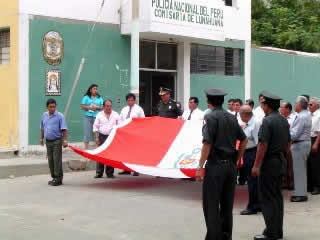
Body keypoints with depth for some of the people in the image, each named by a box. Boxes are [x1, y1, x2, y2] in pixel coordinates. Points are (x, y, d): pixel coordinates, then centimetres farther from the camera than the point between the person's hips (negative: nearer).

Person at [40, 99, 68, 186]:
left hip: (57, 141, -6)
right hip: (48, 141, 6)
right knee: (50, 160, 10)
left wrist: (65, 140, -17)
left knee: (57, 160, -6)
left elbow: (64, 130, -12)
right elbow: (42, 128, 19)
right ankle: (54, 177, 20)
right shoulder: (44, 115, 8)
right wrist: (41, 138, 19)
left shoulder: (59, 116, -9)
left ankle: (58, 178, -1)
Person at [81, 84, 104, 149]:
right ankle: (86, 148, 4)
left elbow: (102, 107, 7)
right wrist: (89, 108, -12)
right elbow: (83, 107, 2)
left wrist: (97, 107, -10)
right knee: (87, 132, -2)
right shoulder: (86, 97, 9)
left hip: (97, 117, 1)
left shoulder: (100, 98, 13)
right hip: (88, 117, -1)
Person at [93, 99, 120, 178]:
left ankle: (110, 173, 7)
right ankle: (99, 173, 3)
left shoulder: (116, 115, 7)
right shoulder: (100, 115, 6)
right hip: (102, 136, 0)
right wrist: (97, 137, 0)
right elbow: (95, 126, 7)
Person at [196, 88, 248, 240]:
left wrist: (200, 167, -13)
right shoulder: (231, 117, 11)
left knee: (211, 204, 0)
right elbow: (244, 140, 14)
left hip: (215, 165, -7)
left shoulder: (211, 117, -9)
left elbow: (207, 144, -16)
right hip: (231, 165, 7)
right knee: (227, 203, 13)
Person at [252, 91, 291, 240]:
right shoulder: (284, 120, 11)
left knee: (267, 198, -3)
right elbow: (288, 143, 16)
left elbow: (263, 145, -21)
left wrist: (256, 166, -17)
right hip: (281, 162, 9)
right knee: (277, 197, 15)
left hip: (269, 163, -9)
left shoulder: (267, 121, -17)